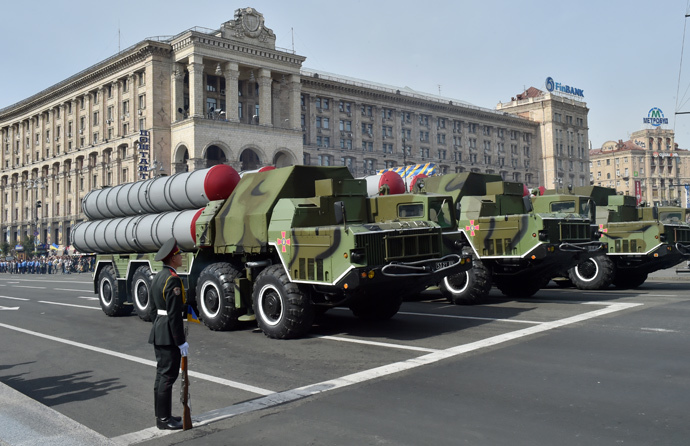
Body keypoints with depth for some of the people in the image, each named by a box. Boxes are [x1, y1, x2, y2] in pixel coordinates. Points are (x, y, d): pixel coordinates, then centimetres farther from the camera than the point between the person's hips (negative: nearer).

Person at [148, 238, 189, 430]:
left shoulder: (158, 277, 11)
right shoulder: (173, 279, -19)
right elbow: (174, 314, -22)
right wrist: (181, 341, -18)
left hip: (158, 333, 10)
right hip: (169, 335, -10)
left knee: (161, 375, 16)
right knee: (167, 376, -2)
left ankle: (161, 415, 25)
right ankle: (164, 419, 6)